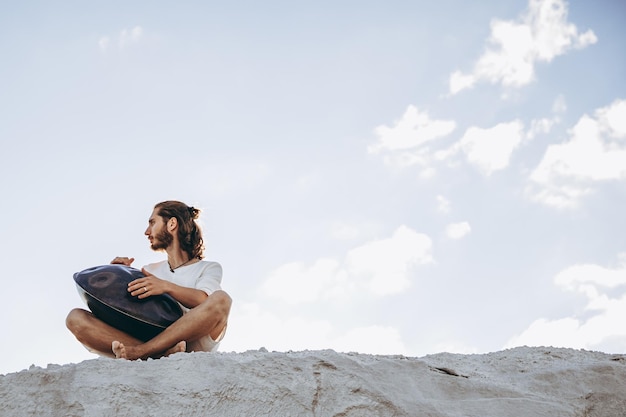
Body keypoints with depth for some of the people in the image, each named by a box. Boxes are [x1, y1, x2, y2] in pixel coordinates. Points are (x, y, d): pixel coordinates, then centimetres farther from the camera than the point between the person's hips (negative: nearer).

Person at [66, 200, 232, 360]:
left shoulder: (208, 268, 16)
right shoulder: (149, 271, 31)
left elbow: (205, 300, -7)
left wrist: (167, 287, -23)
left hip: (191, 344, -3)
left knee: (221, 299, -31)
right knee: (75, 318, -16)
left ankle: (141, 351, -34)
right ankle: (161, 354, -35)